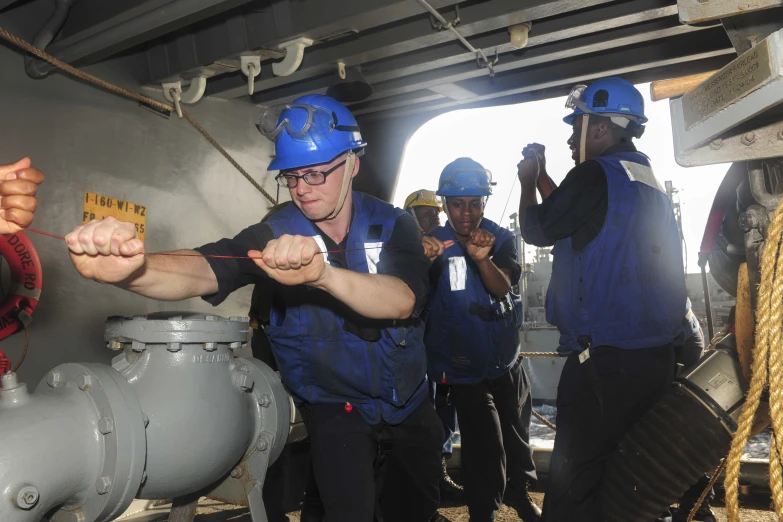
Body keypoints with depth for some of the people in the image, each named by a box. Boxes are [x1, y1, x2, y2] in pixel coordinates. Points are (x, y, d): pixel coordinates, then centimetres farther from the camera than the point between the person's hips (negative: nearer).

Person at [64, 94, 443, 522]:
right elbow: (203, 272, -33)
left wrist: (322, 273, -50)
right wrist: (131, 268, -55)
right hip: (334, 409, -2)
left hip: (410, 406, 2)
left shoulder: (393, 225, -13)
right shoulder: (274, 236, -15)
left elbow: (402, 302, -32)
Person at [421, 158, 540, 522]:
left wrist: (482, 258, -41)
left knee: (516, 434, 18)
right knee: (486, 446, -4)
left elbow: (501, 287, -19)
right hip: (463, 365, -3)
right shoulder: (433, 243, -11)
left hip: (506, 358, 3)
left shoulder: (501, 238, -4)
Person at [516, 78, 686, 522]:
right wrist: (543, 177, 25)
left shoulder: (597, 174, -12)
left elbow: (538, 230, -1)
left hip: (606, 355, -9)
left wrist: (528, 182, 15)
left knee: (575, 486, -2)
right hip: (655, 351, 9)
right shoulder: (648, 180, 15)